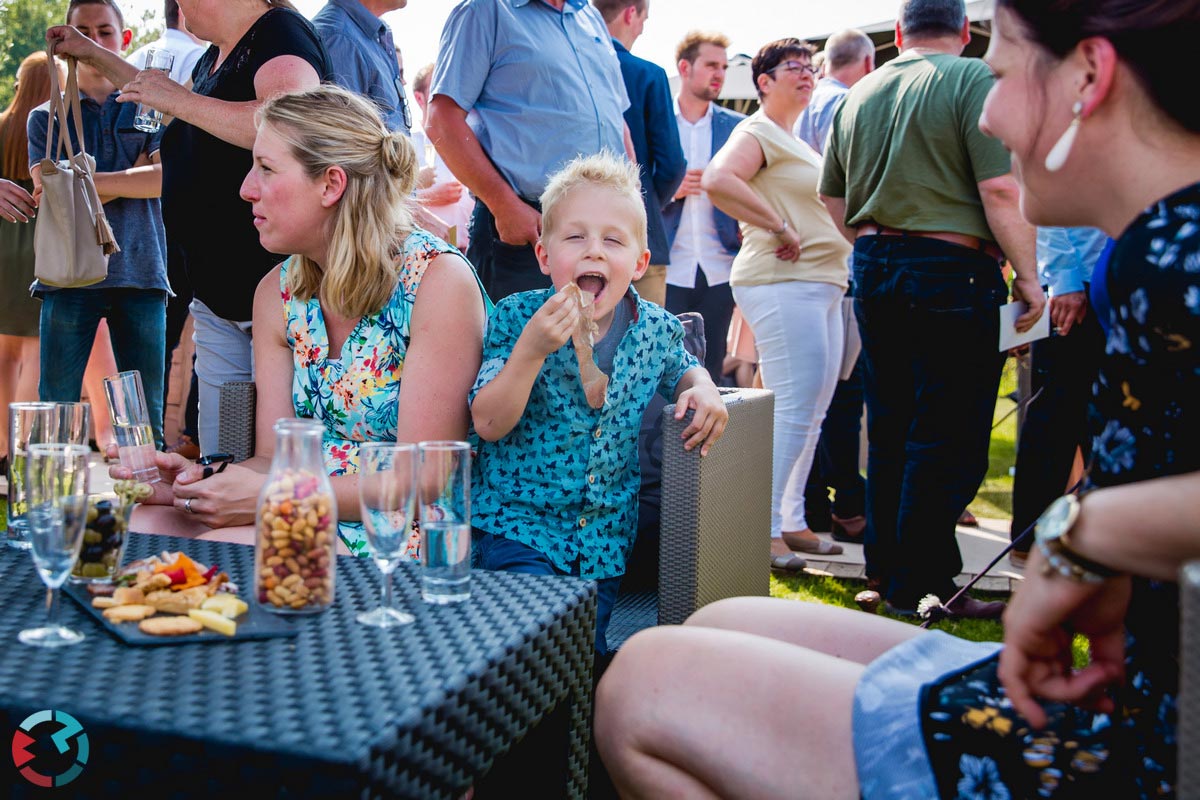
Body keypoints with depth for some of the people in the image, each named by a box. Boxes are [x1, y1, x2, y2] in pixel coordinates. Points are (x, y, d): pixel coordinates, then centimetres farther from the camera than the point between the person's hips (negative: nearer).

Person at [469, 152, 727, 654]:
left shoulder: (655, 330, -2)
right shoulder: (517, 319, -11)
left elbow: (682, 368, 21)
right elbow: (489, 423, -16)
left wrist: (702, 388, -2)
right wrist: (530, 350, -29)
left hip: (604, 538, 4)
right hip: (519, 523, -3)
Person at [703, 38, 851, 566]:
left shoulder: (797, 144, 24)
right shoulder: (758, 132, -7)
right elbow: (716, 180, -25)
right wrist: (780, 229, -21)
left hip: (820, 285, 10)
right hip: (783, 284, -10)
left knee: (812, 412, 11)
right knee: (793, 409, -11)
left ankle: (791, 521, 18)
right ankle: (763, 528, -5)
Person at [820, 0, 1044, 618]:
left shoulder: (857, 95, 12)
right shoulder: (973, 80, -8)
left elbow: (835, 200, 17)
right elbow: (1000, 189, -16)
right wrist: (1027, 275, -9)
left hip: (873, 270, 7)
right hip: (952, 271, -7)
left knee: (890, 430, 15)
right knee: (948, 440, 0)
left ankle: (885, 565, 24)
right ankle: (922, 586, 5)